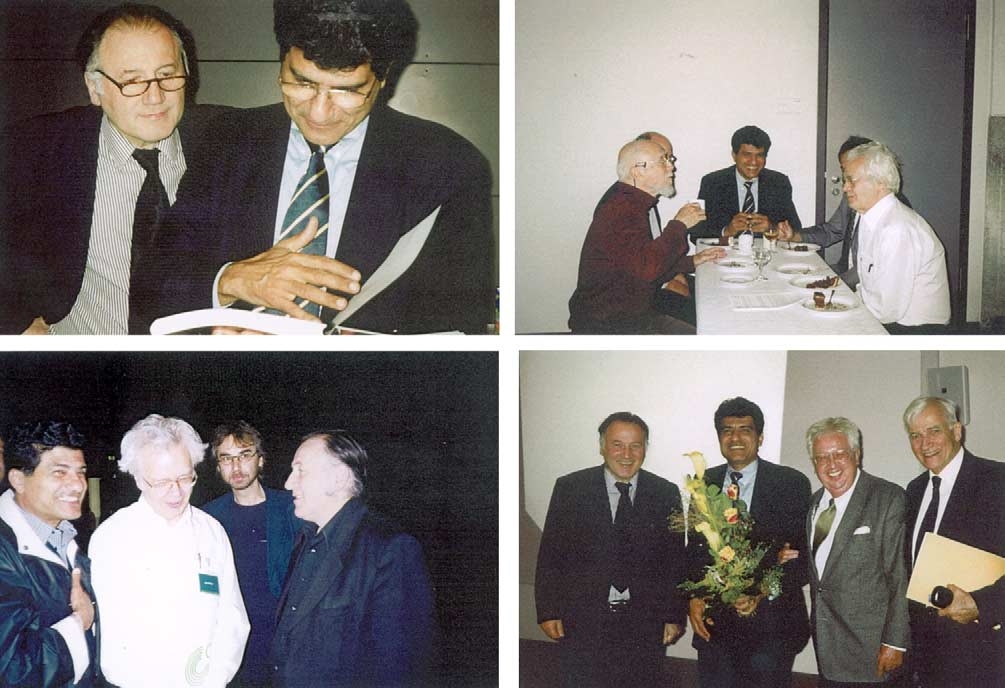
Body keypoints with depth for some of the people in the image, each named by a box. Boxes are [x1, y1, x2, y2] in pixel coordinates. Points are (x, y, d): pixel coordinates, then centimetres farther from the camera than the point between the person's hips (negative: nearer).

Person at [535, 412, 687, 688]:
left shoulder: (666, 494, 3)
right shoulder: (569, 488, -2)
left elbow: (676, 559, 5)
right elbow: (551, 554, 0)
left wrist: (675, 616, 2)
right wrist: (548, 611, -4)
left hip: (645, 624, 1)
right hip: (583, 623, -1)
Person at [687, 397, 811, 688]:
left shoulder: (791, 483, -3)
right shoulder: (705, 483, 8)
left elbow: (804, 552, -6)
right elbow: (695, 546, 11)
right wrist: (694, 598, -3)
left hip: (770, 623, -3)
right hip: (713, 622, 3)